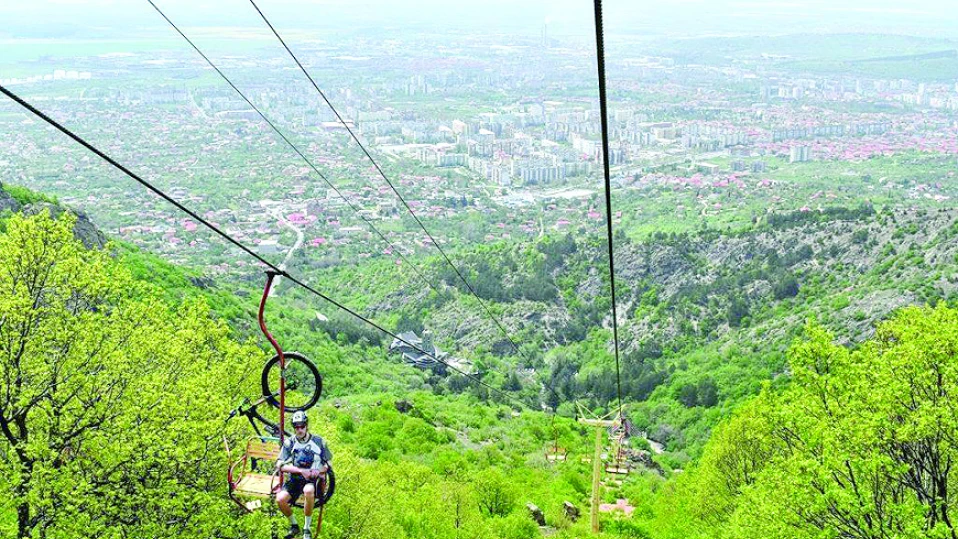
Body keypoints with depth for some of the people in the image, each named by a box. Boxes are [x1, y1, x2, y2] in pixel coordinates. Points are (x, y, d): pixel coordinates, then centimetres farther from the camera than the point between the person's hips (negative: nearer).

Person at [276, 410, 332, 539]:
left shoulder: (318, 441, -1)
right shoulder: (289, 443, -1)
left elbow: (328, 463, 7)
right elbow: (280, 465, -9)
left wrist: (319, 470, -15)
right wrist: (301, 470, -21)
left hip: (313, 480, -2)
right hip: (295, 479, 2)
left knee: (308, 491, -38)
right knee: (280, 499, -26)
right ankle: (294, 526, 3)